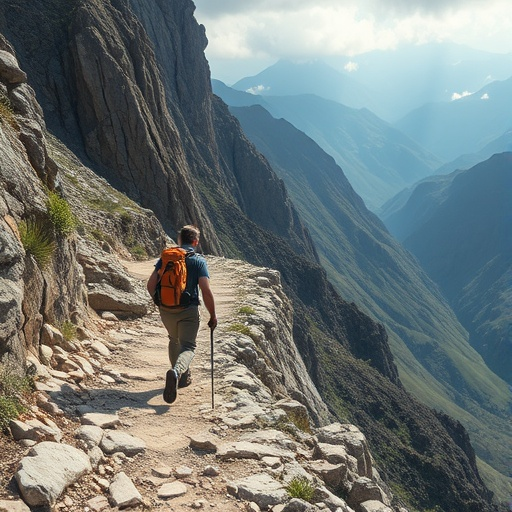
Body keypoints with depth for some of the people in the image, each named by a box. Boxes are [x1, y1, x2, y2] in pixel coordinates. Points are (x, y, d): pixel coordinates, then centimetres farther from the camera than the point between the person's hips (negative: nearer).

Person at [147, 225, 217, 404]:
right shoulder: (199, 260, -5)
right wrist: (213, 316, -2)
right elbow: (206, 291, -13)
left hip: (166, 310, 4)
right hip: (188, 310, -4)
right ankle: (177, 371, -28)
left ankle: (183, 377, 34)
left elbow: (151, 284, 2)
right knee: (188, 347, 2)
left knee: (174, 340, 27)